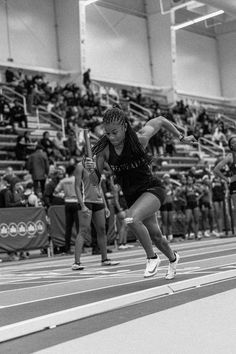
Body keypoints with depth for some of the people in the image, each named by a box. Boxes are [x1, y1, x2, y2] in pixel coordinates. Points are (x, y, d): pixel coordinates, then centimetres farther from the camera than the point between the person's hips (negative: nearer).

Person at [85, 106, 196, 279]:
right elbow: (96, 181, -9)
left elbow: (160, 120, -1)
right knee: (155, 235, 20)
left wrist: (181, 138, 9)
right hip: (132, 196, 5)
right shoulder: (104, 149, -13)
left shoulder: (140, 139, -20)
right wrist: (91, 169, -31)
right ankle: (173, 258, 52)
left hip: (152, 189, -4)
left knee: (131, 218, -32)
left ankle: (152, 258, -9)